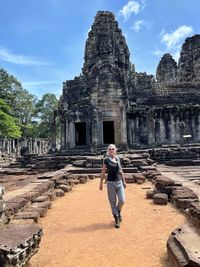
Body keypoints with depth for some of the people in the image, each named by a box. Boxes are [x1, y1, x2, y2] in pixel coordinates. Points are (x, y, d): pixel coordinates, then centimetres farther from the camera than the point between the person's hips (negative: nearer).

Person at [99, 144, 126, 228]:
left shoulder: (118, 159, 7)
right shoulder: (106, 159, -4)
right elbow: (103, 172, 0)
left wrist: (124, 181, 17)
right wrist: (101, 183, 1)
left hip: (119, 182, 3)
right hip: (111, 183, -3)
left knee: (122, 200, -4)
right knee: (113, 202, 4)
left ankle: (118, 211, 28)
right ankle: (116, 219, 19)